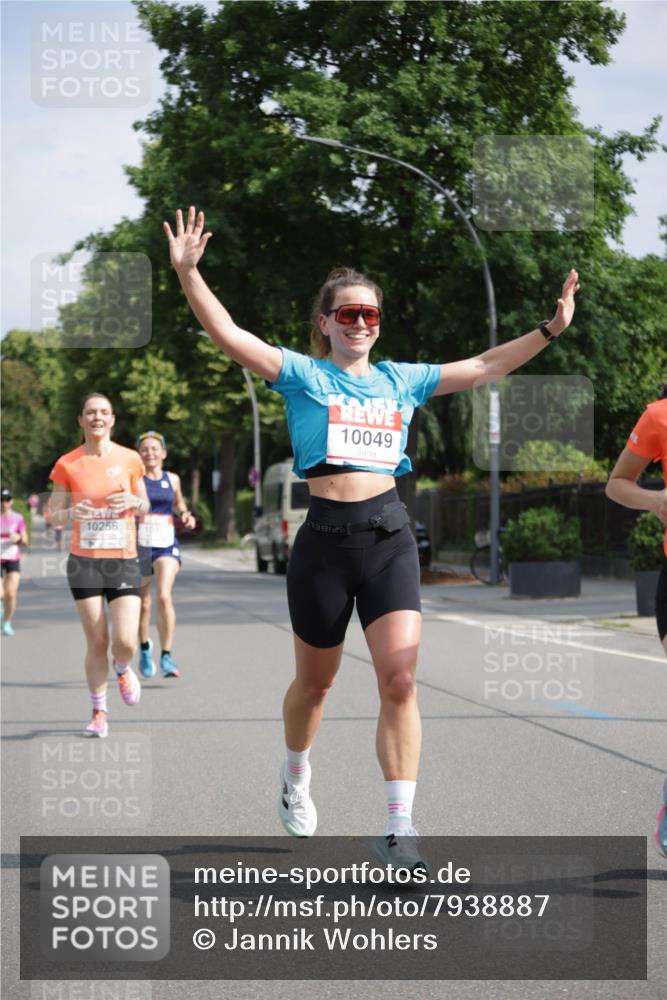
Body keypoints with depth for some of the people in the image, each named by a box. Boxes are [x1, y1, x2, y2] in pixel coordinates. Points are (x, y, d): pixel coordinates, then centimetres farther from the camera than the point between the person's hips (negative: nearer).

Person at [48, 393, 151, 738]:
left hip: (124, 561, 0)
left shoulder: (129, 459, 2)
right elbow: (54, 515, 5)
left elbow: (145, 506, 13)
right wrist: (71, 513, -18)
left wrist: (133, 501, -10)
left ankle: (122, 669, 27)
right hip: (85, 562, 0)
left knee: (125, 642, -10)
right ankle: (99, 712, 17)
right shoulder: (67, 464, 0)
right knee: (96, 641, -1)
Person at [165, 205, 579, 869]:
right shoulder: (303, 375, 2)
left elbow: (483, 368, 19)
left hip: (389, 537, 2)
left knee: (400, 680, -13)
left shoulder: (401, 381, 14)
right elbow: (227, 334, -9)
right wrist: (187, 271, -21)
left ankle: (399, 828, -13)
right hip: (325, 539, -2)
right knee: (315, 683, 14)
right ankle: (295, 778, 44)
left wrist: (550, 328, 15)